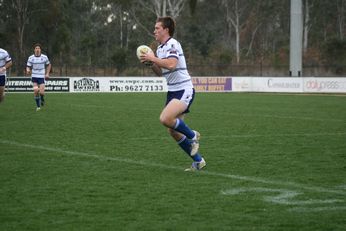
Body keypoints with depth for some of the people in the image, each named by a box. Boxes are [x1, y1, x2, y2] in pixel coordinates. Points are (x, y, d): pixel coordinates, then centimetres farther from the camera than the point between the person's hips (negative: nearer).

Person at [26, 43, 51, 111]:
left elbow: (49, 65, 13)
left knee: (41, 92, -11)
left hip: (42, 77, 0)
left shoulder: (44, 57, -3)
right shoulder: (31, 58, -4)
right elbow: (28, 67, 0)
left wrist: (47, 73, 4)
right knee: (36, 91, -14)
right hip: (34, 77, 0)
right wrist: (28, 71, -24)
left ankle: (42, 99, 26)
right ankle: (38, 106, 3)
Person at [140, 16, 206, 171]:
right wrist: (150, 63, 5)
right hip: (172, 91, 10)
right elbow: (160, 73, 22)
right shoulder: (160, 48, 15)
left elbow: (171, 64, -30)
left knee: (165, 119, -28)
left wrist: (153, 59, -20)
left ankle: (192, 136, -3)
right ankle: (198, 161, 17)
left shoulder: (172, 44, -13)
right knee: (173, 131, 6)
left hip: (184, 90, -10)